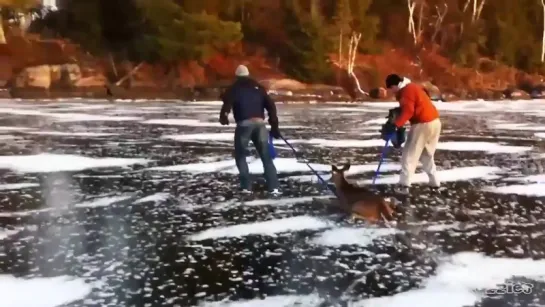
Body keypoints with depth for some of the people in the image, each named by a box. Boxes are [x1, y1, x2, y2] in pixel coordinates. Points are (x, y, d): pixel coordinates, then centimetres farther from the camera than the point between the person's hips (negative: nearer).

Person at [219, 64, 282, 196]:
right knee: (266, 156, 9)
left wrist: (223, 116, -14)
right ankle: (273, 187, 1)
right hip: (259, 123, 3)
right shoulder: (258, 87, 20)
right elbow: (271, 105, 15)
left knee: (240, 155, 13)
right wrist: (274, 126, 16)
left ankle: (246, 187, 5)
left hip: (244, 124, -3)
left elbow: (227, 103, -9)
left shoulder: (234, 88, 12)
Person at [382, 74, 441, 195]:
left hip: (423, 125, -10)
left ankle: (404, 185, -7)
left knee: (409, 155, -5)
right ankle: (435, 182, 24)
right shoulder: (412, 87, 20)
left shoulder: (406, 91, -12)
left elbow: (407, 111, -23)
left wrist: (396, 124, -29)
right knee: (427, 155, 21)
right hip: (434, 122, 10)